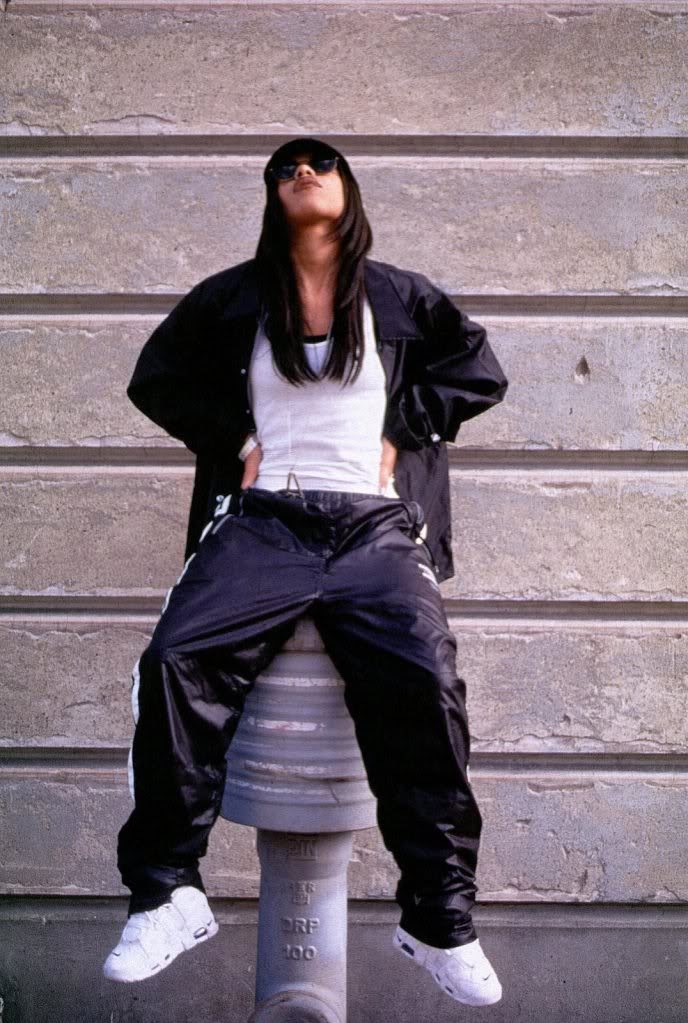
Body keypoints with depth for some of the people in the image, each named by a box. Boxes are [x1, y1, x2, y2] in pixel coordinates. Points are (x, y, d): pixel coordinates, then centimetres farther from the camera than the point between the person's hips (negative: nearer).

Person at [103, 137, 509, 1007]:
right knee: (176, 660, -26)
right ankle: (166, 894, -13)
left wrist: (402, 431, 5)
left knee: (423, 681, -27)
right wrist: (236, 439, 6)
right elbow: (157, 376, 19)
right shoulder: (232, 296, 18)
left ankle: (439, 919, -13)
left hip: (374, 525, 0)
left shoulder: (401, 296, 18)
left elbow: (480, 371, 17)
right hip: (263, 520, 1)